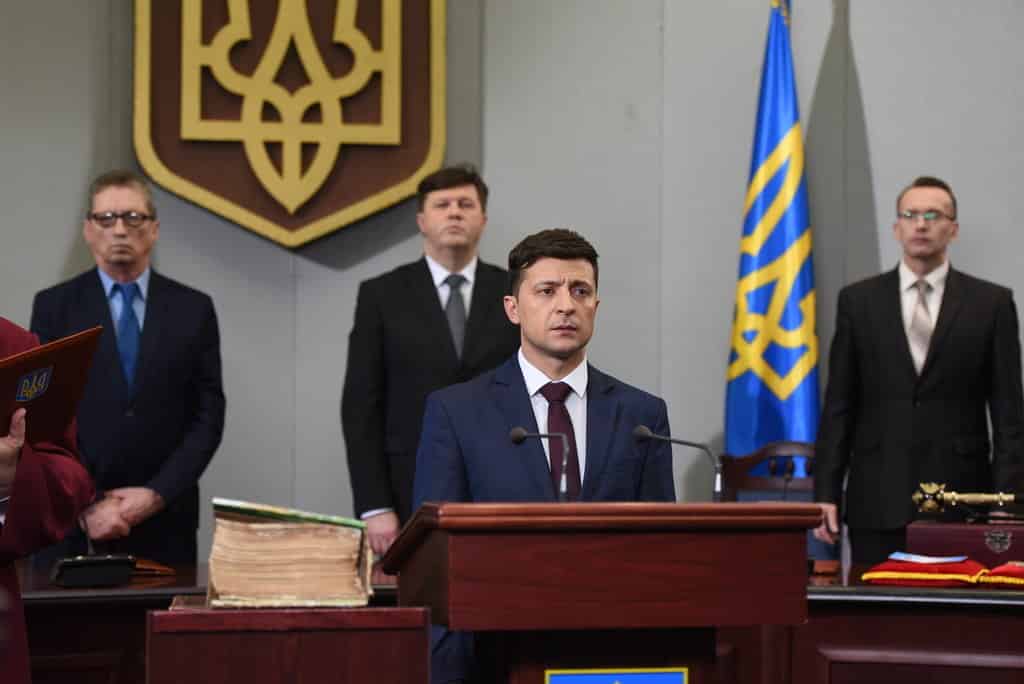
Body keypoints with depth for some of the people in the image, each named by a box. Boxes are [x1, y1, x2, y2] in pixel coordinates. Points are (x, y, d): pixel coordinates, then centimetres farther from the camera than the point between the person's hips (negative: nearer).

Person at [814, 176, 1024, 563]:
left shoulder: (991, 303, 5)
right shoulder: (858, 300, 8)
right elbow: (839, 405, 8)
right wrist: (826, 493, 1)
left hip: (960, 498, -1)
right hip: (878, 502, 1)